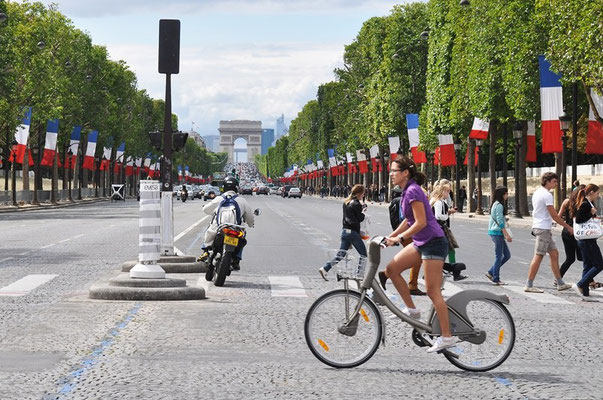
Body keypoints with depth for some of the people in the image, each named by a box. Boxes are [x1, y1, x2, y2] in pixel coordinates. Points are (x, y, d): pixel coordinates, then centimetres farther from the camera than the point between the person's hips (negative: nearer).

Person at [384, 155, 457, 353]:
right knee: (392, 268, 6)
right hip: (421, 243, 10)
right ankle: (411, 309, 13)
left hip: (433, 242, -10)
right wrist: (390, 236, 16)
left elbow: (421, 222, -21)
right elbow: (409, 221, 21)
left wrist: (399, 238, -17)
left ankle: (447, 337, -5)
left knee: (433, 290, -9)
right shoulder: (407, 191, 12)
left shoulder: (413, 191, -16)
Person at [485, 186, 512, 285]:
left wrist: (505, 234, 23)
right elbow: (500, 221, -18)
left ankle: (491, 273, 15)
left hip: (495, 232, 10)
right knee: (499, 257, -4)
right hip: (497, 232, -10)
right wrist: (506, 234, -18)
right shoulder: (499, 205, -14)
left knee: (507, 255, 11)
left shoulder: (496, 204, 16)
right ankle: (496, 279, 1)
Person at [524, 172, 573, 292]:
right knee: (538, 256, -8)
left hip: (538, 226, 10)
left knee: (554, 254, 13)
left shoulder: (537, 193, 14)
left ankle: (560, 283, 17)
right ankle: (529, 285, -6)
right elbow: (554, 216, -16)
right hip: (543, 228, -10)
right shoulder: (547, 195, -15)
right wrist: (568, 227, -7)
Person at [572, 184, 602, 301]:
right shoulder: (585, 205, -16)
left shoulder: (587, 204, 14)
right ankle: (580, 285, -7)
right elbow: (578, 220, -23)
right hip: (587, 241, -10)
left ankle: (585, 293, 11)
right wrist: (592, 213, -18)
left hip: (584, 240, 10)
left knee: (588, 265, 11)